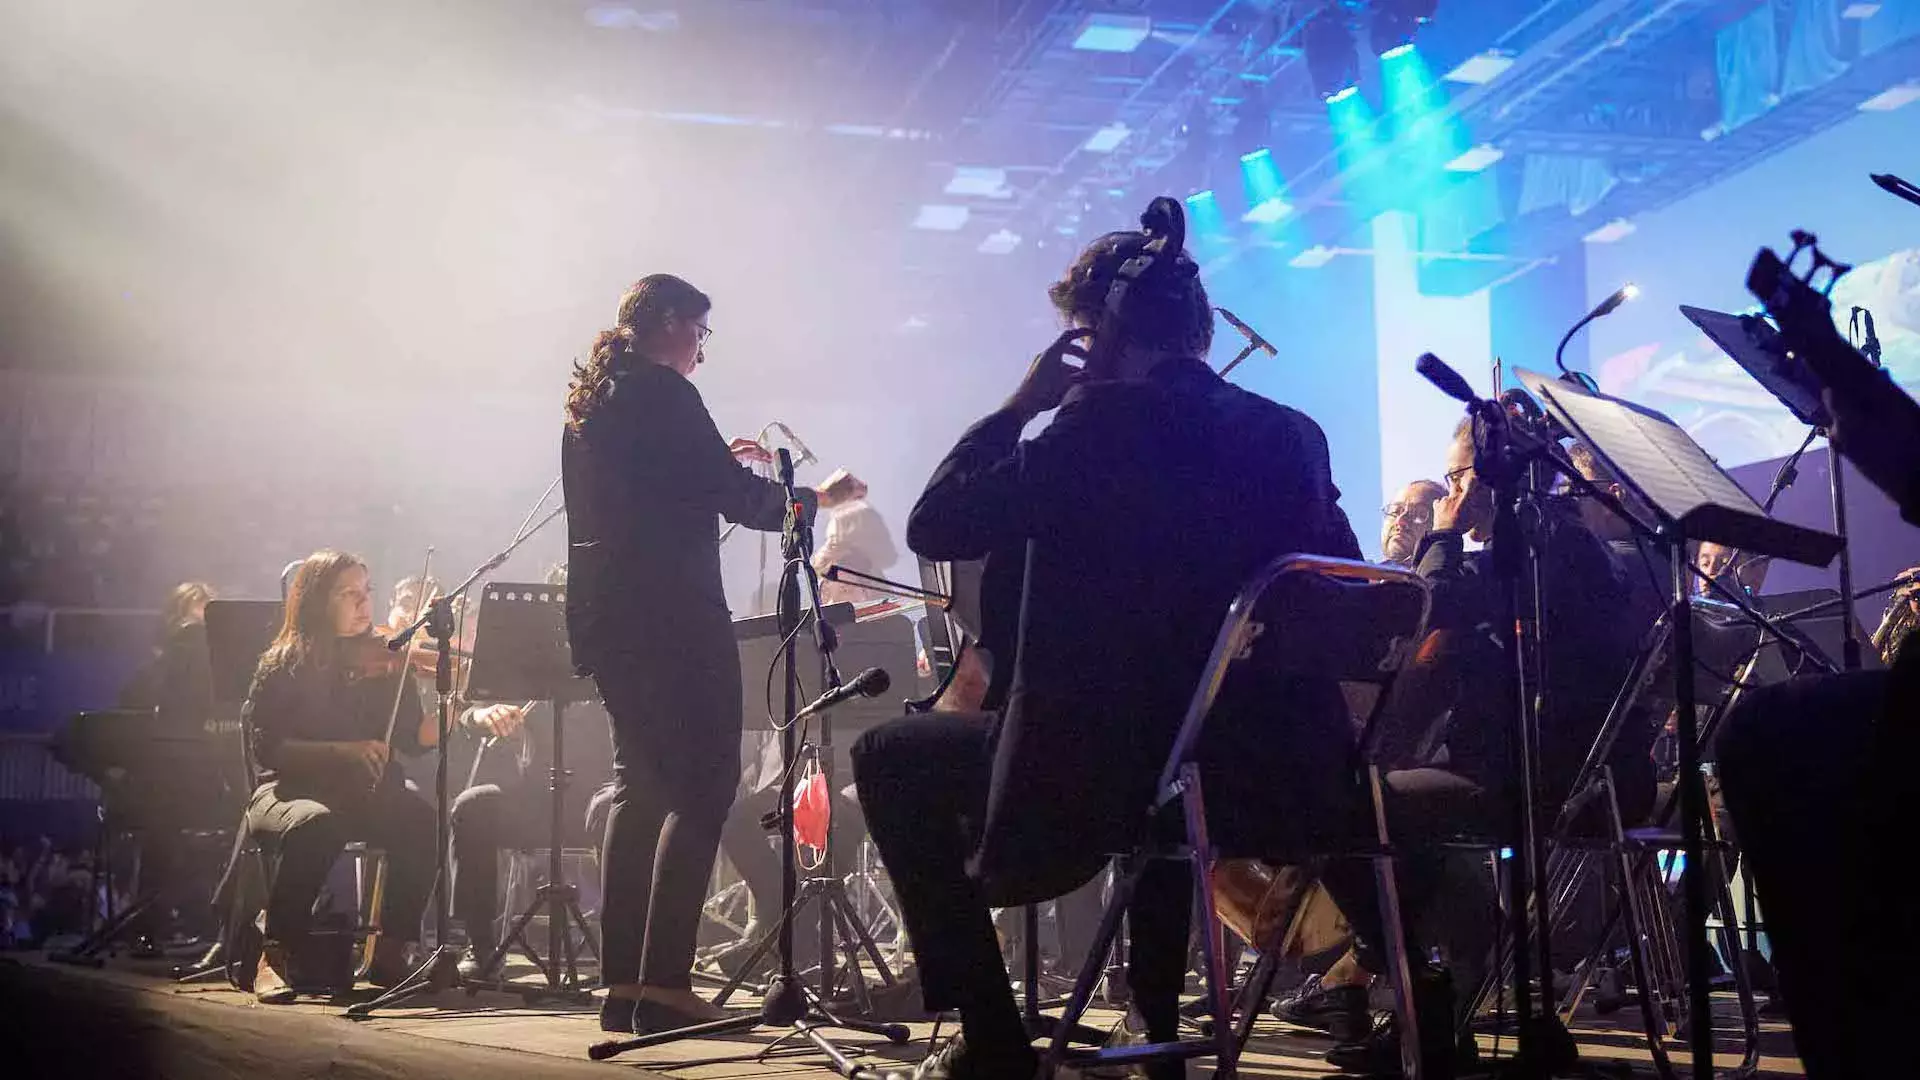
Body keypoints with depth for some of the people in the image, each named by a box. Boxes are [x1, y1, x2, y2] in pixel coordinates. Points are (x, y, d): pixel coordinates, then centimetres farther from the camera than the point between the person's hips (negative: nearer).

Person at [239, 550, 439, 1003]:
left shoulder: (384, 663, 8)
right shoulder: (282, 668, 0)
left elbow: (416, 738, 0)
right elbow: (265, 746, -9)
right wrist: (342, 750, -21)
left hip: (366, 794, 3)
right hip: (291, 791, -3)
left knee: (422, 821, -28)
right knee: (315, 824, -38)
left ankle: (391, 951, -15)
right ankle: (276, 956, -23)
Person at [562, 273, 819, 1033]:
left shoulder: (589, 402, 17)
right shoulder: (660, 392, -9)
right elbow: (735, 497, -13)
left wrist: (716, 465, 21)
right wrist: (811, 499, 3)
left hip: (606, 615, 9)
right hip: (668, 615, -9)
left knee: (640, 782, 14)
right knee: (701, 786, -6)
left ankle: (622, 983, 11)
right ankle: (662, 984, -12)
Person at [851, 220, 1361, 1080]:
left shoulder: (1102, 422, -12)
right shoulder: (1293, 435, 6)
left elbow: (934, 527, -8)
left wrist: (1018, 405, 2)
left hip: (1100, 774, -7)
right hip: (1274, 778, 7)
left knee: (887, 757, 15)